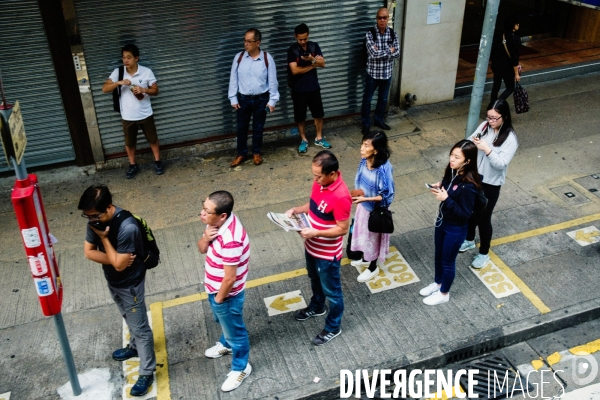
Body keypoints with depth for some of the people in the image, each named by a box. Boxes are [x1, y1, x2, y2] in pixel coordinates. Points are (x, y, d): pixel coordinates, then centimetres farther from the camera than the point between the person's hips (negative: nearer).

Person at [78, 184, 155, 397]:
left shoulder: (127, 227, -35)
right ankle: (135, 346, 54)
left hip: (130, 284, -8)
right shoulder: (96, 220, -12)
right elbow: (88, 251, -5)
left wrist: (103, 237, -28)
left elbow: (119, 265, -29)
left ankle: (147, 372, 21)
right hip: (112, 281, 8)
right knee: (129, 320, 30)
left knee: (140, 327, 7)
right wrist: (114, 259, -21)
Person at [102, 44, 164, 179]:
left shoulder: (147, 72, -10)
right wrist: (119, 83, -27)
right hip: (127, 117, 1)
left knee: (153, 139, 14)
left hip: (145, 115, -1)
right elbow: (104, 89, -10)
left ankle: (157, 162, 34)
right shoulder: (117, 72, -7)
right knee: (129, 143, 14)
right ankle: (133, 166, 33)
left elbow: (155, 91, -5)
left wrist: (143, 89, -24)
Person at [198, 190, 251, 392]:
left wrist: (219, 299, -13)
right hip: (215, 288, 8)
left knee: (234, 330, 16)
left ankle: (240, 368, 40)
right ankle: (226, 344, 62)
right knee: (223, 323, 34)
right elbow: (202, 249, 1)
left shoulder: (231, 240, -39)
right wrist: (206, 238, -21)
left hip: (226, 294, -8)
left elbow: (230, 279, -30)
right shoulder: (217, 222, -11)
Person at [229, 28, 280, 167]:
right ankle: (241, 154, 28)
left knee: (258, 127, 12)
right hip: (243, 99, 1)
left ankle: (256, 153, 31)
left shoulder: (267, 58, -10)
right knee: (241, 127, 10)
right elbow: (233, 79, 0)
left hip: (261, 99, -1)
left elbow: (272, 81, -4)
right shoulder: (239, 57, -5)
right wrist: (233, 98, -2)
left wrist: (272, 100, -5)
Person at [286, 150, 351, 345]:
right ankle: (317, 307, 59)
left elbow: (342, 229, -25)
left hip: (328, 254, -8)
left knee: (332, 291, 15)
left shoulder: (340, 197, -34)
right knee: (315, 280, 32)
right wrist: (296, 210, -6)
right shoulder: (320, 182, -8)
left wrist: (315, 232, -31)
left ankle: (333, 327, 37)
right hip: (311, 247, 8)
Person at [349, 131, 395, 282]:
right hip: (363, 206, 7)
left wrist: (365, 199, -32)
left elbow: (387, 196, -26)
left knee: (373, 236, 16)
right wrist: (356, 195, -3)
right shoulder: (364, 161, -12)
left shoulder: (384, 169, -33)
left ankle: (373, 267, 40)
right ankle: (366, 259, 53)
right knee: (364, 234, 27)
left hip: (375, 210, -6)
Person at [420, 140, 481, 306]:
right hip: (442, 220, 7)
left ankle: (444, 293, 38)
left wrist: (446, 199, -33)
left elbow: (465, 213, -27)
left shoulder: (468, 185, -32)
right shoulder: (452, 171, -9)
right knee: (438, 255, 26)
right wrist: (439, 187, -10)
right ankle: (437, 283, 51)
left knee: (447, 260, 14)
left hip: (456, 228, -7)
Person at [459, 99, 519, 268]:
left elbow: (501, 164, -26)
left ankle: (484, 254, 25)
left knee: (483, 218, 6)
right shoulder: (484, 126, -5)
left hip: (491, 184, -5)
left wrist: (487, 149, -38)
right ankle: (470, 240, 47)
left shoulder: (510, 139, -20)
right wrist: (472, 142, -23)